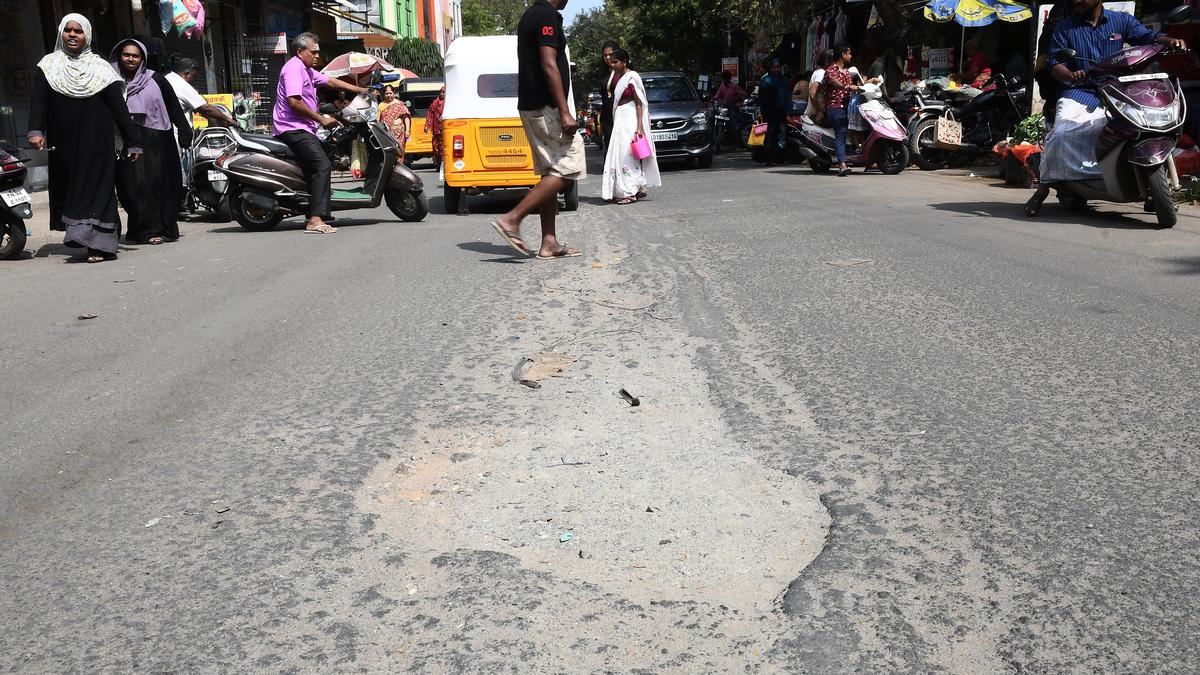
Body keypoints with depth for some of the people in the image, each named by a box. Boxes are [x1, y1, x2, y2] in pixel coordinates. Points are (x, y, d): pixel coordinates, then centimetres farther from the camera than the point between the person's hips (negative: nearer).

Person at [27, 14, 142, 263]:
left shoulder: (100, 68, 4)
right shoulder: (48, 66, 9)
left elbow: (119, 107, -1)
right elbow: (38, 101, -1)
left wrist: (132, 142, -7)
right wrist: (36, 131, -17)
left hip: (97, 142, -3)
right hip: (62, 145, 3)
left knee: (96, 186, -10)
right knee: (65, 186, 3)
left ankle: (99, 245, -15)